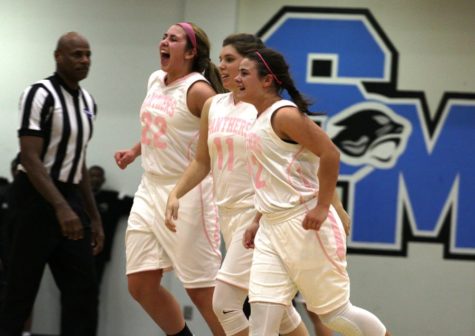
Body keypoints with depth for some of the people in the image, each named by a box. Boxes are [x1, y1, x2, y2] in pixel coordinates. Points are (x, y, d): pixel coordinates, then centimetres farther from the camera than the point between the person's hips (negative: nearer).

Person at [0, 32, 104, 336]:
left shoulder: (87, 102, 12)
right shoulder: (40, 94, -13)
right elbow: (30, 159, -20)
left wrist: (94, 217, 17)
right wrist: (61, 208, -29)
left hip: (71, 197, 8)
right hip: (37, 198, -8)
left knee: (83, 291, 2)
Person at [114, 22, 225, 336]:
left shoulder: (198, 90, -14)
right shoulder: (155, 80, 10)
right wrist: (135, 152, 17)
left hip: (186, 193, -8)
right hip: (150, 190, 8)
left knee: (202, 290, -6)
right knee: (141, 284, 8)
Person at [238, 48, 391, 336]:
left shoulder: (284, 114, -13)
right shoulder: (262, 120, 15)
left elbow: (330, 153, -22)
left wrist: (322, 208, -23)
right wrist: (260, 222, 19)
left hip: (304, 225, -9)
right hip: (272, 229, 9)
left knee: (335, 312, 1)